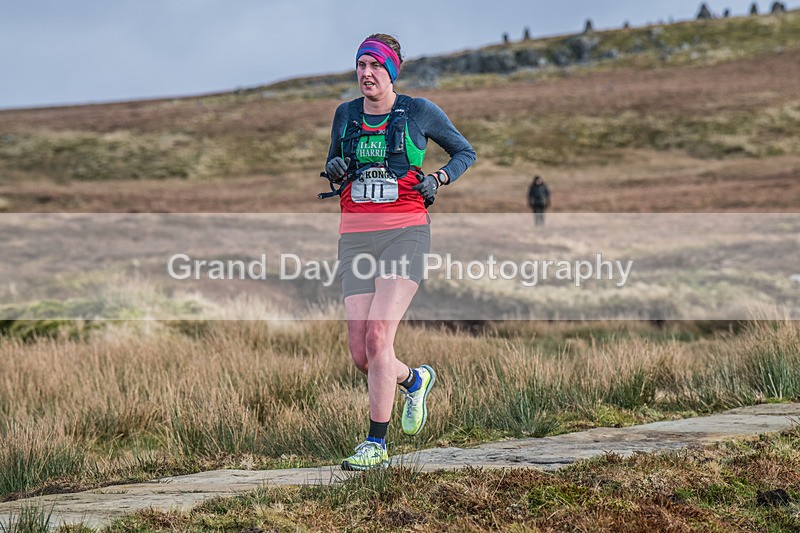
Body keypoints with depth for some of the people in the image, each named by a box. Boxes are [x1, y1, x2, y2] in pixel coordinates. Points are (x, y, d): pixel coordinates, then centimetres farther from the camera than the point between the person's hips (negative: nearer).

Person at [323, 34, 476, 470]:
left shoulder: (418, 112, 3)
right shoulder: (346, 115, 13)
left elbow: (465, 153, 15)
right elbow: (332, 167, 27)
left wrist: (439, 179, -3)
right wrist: (334, 170, 4)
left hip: (404, 232, -4)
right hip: (355, 236, 4)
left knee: (378, 337, -18)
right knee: (360, 354, -3)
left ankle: (376, 445, -10)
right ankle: (413, 379, 31)